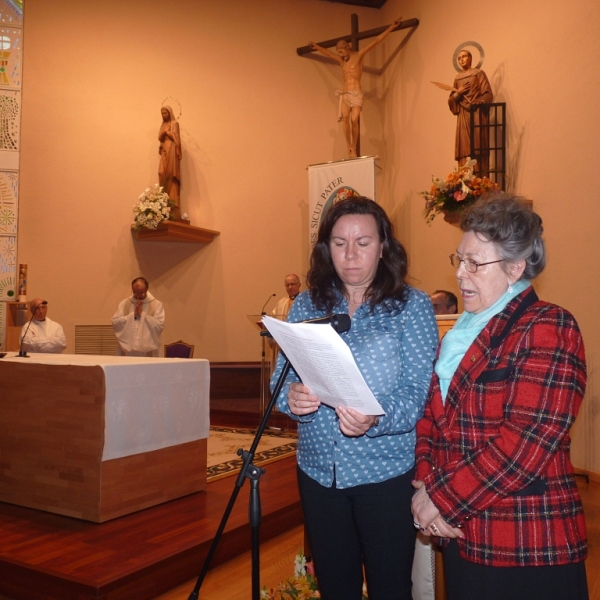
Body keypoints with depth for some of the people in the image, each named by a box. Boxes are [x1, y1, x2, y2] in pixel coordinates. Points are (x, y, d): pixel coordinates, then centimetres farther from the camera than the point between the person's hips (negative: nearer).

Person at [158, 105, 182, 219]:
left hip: (171, 150, -7)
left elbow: (175, 136, -9)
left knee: (171, 174, -13)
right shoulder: (163, 124, 21)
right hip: (164, 151, 7)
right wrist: (164, 132, -1)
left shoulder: (175, 123, 1)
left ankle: (172, 203, -16)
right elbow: (160, 138, 13)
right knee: (163, 174, -3)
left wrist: (167, 132, -2)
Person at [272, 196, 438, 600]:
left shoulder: (412, 306, -7)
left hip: (387, 473, -3)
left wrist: (375, 419, -34)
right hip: (318, 472, 4)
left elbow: (419, 393, -14)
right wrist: (292, 398, -22)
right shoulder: (306, 304, 3)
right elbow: (281, 378, 1)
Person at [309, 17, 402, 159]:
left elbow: (376, 41, 0)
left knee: (354, 120, -21)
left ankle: (354, 148, -14)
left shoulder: (358, 56, 3)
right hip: (345, 94, 4)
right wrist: (316, 46, 50)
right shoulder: (341, 60, 18)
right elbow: (328, 52, 37)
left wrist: (391, 27, -3)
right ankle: (349, 149, -21)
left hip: (356, 94, -4)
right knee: (345, 118, -20)